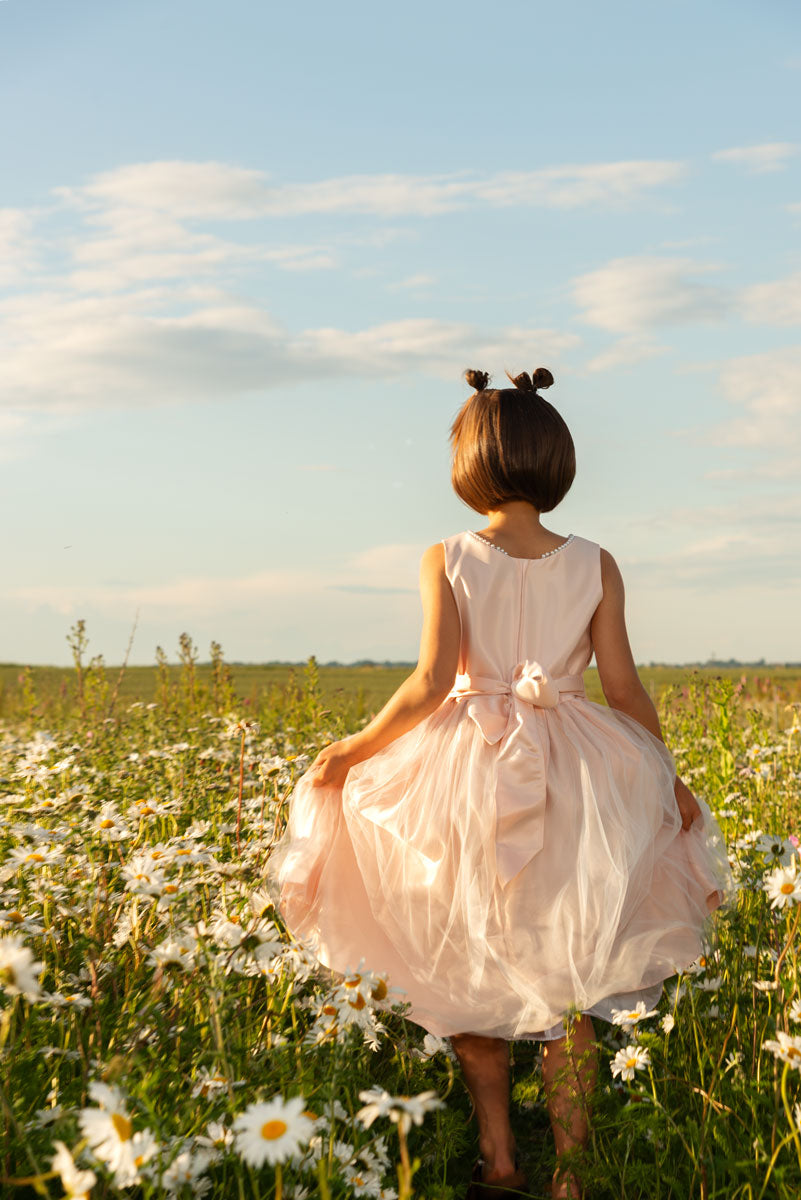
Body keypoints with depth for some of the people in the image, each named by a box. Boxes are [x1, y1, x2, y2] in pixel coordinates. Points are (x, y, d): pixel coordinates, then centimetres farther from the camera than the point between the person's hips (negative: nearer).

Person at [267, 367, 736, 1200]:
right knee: (564, 984, 12)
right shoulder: (595, 566, -1)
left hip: (467, 773, -1)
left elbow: (431, 682, -14)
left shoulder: (446, 560, -6)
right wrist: (669, 780, 12)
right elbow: (624, 689, -1)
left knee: (467, 974, 16)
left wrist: (353, 748, -2)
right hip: (572, 787, 2)